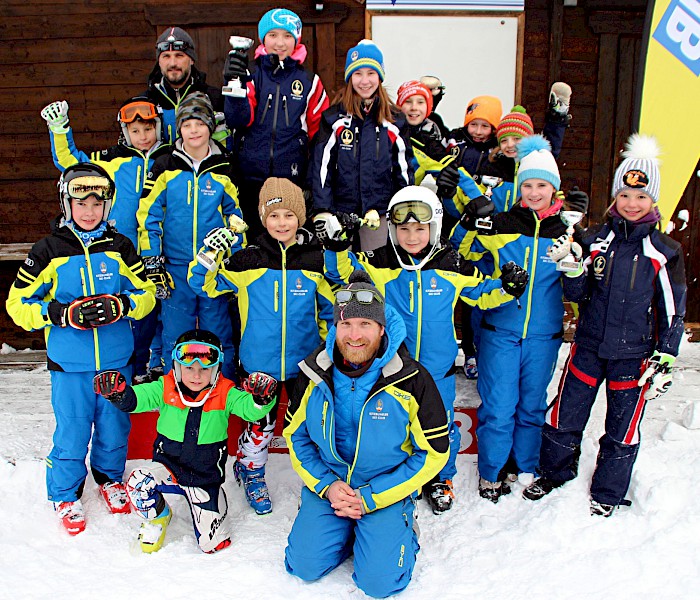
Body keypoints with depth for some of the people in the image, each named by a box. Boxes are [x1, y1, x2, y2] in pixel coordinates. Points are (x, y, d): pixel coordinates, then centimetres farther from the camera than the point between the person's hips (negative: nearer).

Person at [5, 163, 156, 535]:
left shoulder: (120, 247, 1)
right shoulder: (48, 251, -4)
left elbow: (146, 294, 3)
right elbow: (18, 303, -3)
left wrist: (120, 305, -18)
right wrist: (61, 313, -19)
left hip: (116, 361, 2)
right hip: (70, 364, -2)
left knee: (114, 427, 16)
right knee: (72, 433, 7)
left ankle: (110, 478, 42)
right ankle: (65, 494, 31)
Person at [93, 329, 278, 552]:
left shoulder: (224, 394, -10)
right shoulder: (165, 388, -8)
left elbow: (248, 408, -21)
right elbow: (139, 396, -19)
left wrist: (261, 399, -43)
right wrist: (119, 393, -41)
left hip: (206, 476, 0)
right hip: (169, 465, 1)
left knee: (214, 542, 0)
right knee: (137, 484, -31)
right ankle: (157, 517, 7)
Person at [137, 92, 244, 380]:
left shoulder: (223, 169, 6)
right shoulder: (164, 168, 2)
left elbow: (235, 218, 11)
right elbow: (148, 216, 2)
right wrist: (152, 263, -3)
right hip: (176, 267, 0)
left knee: (218, 334, 6)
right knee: (175, 337, 5)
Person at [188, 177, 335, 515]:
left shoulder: (317, 261, -5)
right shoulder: (247, 261, -7)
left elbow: (330, 307, 7)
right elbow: (204, 284, -1)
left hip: (305, 363, 1)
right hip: (259, 362, 0)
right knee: (260, 425, 13)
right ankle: (250, 470, 41)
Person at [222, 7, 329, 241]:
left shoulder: (309, 81, 8)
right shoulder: (251, 75, 6)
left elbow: (319, 131, 10)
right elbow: (238, 120, -8)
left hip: (292, 178, 0)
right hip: (250, 178, 0)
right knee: (253, 240, 6)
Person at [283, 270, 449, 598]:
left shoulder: (412, 379, -17)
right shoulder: (313, 373, -8)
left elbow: (434, 452, -11)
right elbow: (295, 435, 4)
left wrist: (370, 498, -15)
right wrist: (326, 485, -12)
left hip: (387, 489, -2)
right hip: (327, 482, 3)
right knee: (305, 566, -7)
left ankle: (401, 526, 17)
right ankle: (346, 528, 21)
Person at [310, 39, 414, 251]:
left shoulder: (394, 120, 7)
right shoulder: (334, 117, 2)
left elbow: (404, 168, 10)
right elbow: (321, 165, -1)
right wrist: (322, 208, -8)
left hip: (380, 211, 1)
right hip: (341, 209, -1)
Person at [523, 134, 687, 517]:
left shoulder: (665, 252, -2)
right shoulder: (594, 240, 1)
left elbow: (673, 312, 1)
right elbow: (576, 295, 1)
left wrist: (664, 361, -3)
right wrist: (571, 269, -19)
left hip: (634, 354, -1)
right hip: (588, 346, 1)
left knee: (622, 430, 11)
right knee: (564, 417, 8)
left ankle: (607, 494, 33)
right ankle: (554, 474, 34)